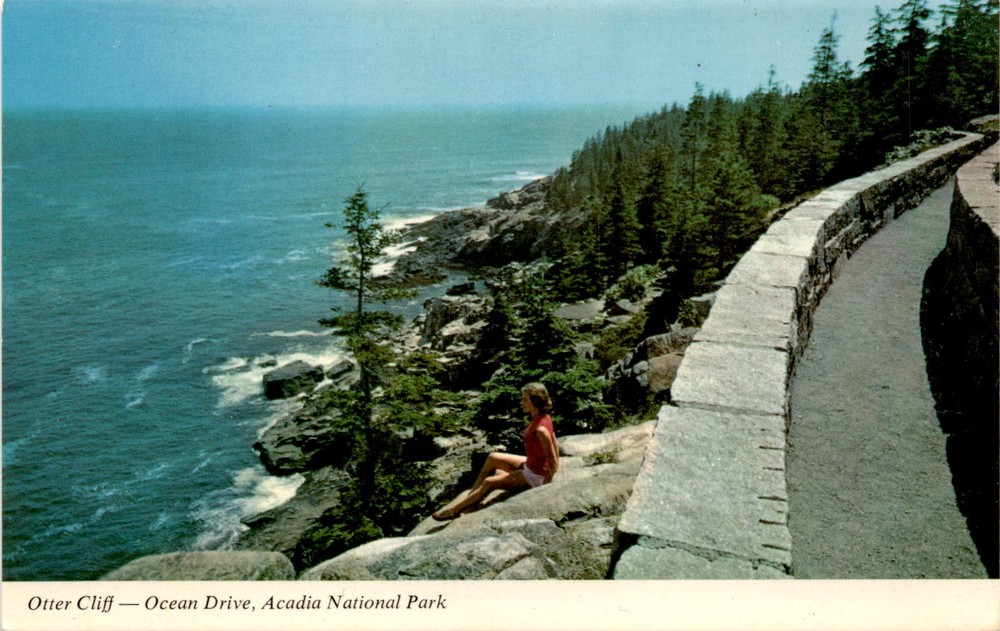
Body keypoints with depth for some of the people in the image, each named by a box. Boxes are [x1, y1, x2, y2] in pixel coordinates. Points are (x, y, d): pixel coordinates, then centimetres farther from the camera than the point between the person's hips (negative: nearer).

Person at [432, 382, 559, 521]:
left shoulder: (540, 429, -32)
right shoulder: (542, 418, -3)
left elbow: (553, 462, -26)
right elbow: (555, 449, 6)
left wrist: (546, 484, -14)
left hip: (534, 477, -9)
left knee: (489, 483, -2)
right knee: (492, 459, 14)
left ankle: (454, 510, 13)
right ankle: (470, 496, 23)